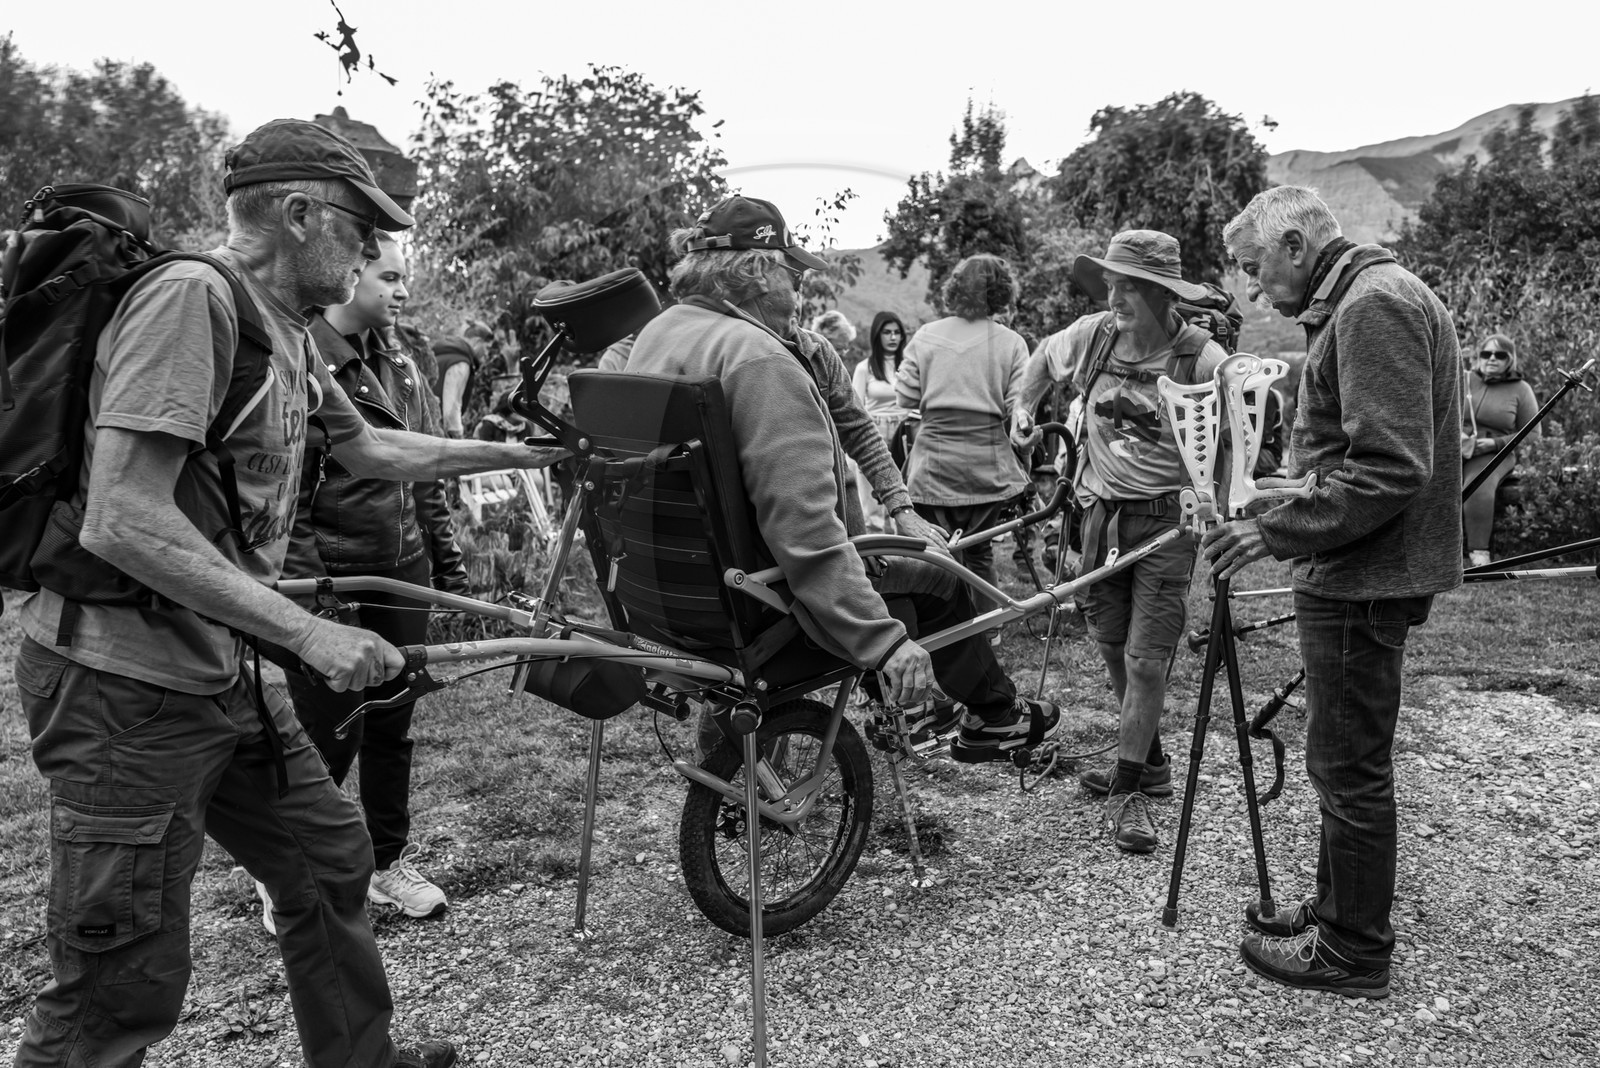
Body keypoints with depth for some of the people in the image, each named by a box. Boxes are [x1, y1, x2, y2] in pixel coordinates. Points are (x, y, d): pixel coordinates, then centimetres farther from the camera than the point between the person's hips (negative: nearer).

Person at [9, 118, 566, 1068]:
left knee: (332, 857, 19)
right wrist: (308, 631, -26)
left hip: (221, 673, 9)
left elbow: (367, 447, 25)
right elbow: (121, 521, -27)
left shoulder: (289, 331, 9)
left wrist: (514, 454, 26)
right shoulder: (192, 296, -19)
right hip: (126, 683, -9)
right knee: (125, 989, 0)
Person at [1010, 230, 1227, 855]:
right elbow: (1044, 357, 21)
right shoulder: (1092, 335, -1)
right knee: (1111, 645, 14)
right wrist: (1022, 407, 9)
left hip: (1167, 518, -5)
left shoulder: (1202, 359, -15)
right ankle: (1149, 763, 34)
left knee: (1146, 658, -5)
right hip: (1103, 510, 5)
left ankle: (1127, 791, 10)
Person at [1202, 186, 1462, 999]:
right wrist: (1280, 518, 14)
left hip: (1365, 581, -10)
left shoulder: (1377, 304, -16)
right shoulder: (1359, 300, 15)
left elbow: (1392, 468, -24)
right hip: (1359, 574, 10)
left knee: (1348, 768, 1)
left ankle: (1353, 953, 15)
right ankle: (1339, 909, 33)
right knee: (1347, 762, 19)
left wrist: (1277, 533, -20)